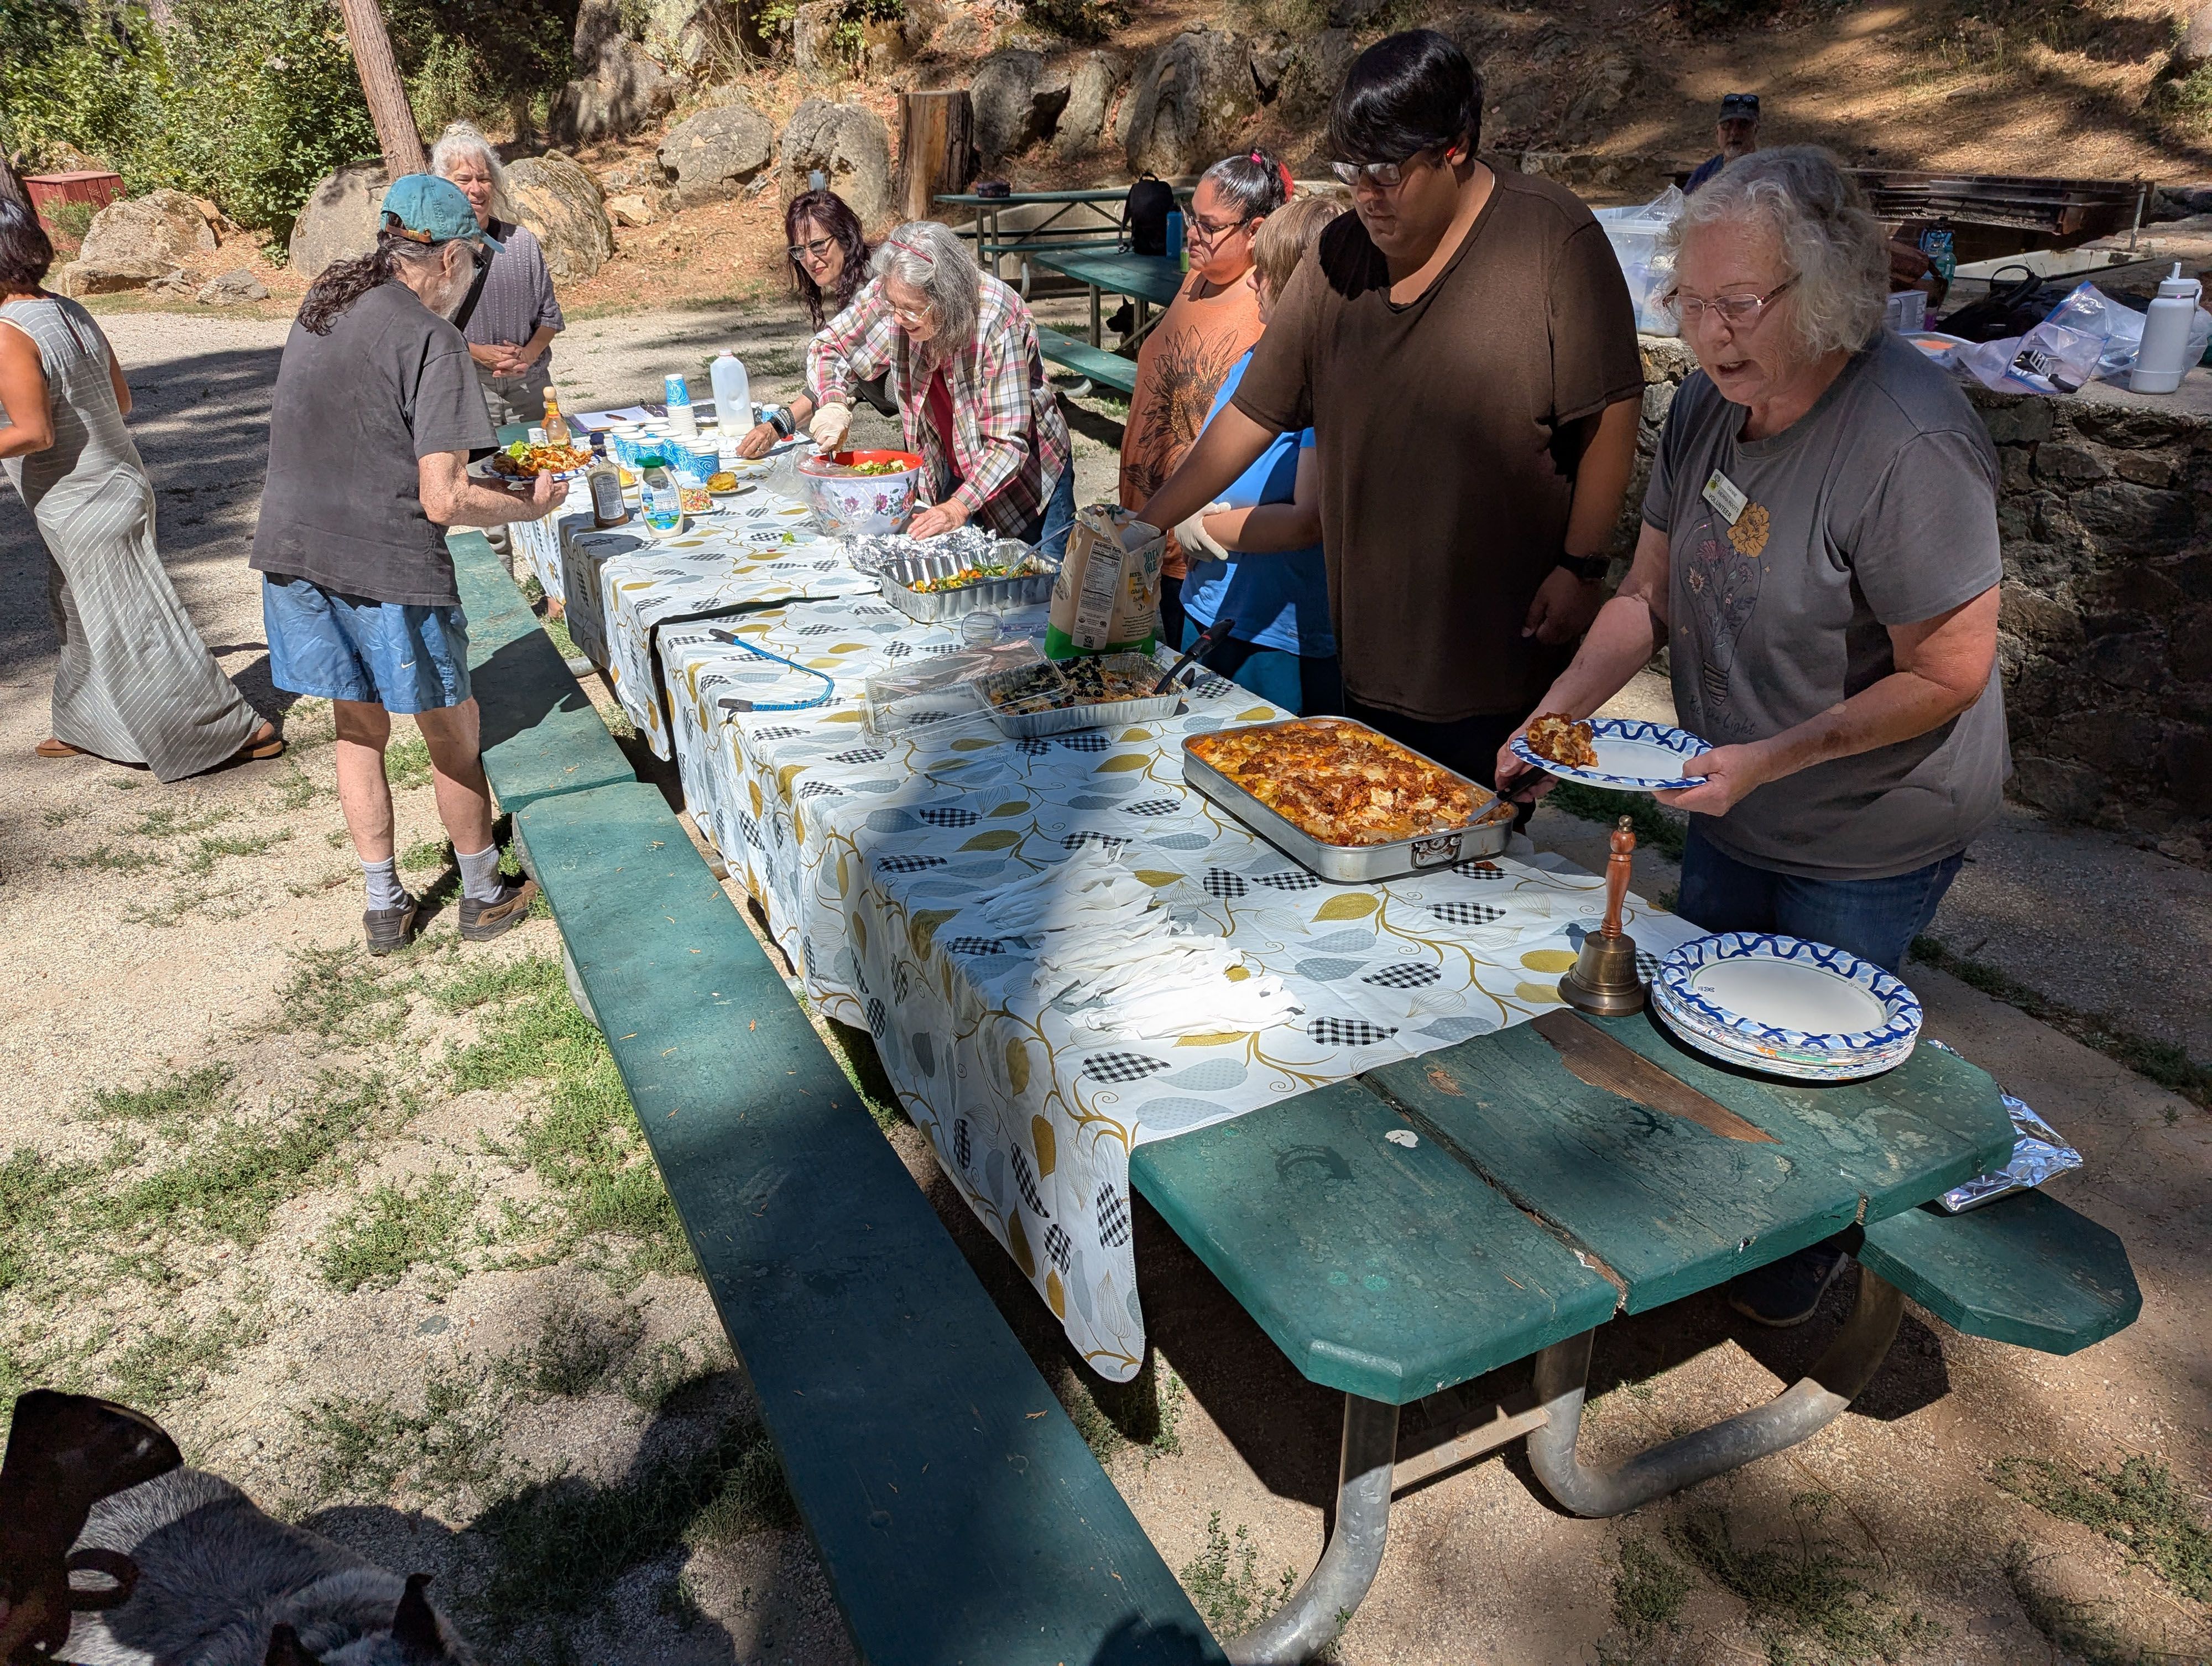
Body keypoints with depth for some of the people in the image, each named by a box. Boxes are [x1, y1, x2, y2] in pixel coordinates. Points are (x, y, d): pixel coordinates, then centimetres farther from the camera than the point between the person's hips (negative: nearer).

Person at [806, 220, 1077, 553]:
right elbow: (827, 348, -5)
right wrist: (833, 403, -26)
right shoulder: (896, 294, -19)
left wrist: (959, 508, -41)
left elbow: (1009, 443, -31)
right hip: (954, 472, 4)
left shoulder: (997, 320, -31)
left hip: (1030, 480, -4)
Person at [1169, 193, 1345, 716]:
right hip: (1206, 612, 8)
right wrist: (1182, 516, -9)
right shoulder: (1254, 362, 7)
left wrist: (1207, 527, -14)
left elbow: (1309, 522, -25)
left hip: (1284, 645, -8)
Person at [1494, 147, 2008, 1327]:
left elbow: (1948, 673, -26)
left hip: (1867, 840, -7)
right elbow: (1651, 590, 3)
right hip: (1732, 812, 7)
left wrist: (1768, 760, -32)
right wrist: (1563, 708, -11)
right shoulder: (1707, 406, -5)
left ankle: (1795, 1281, 39)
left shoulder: (1908, 444, -29)